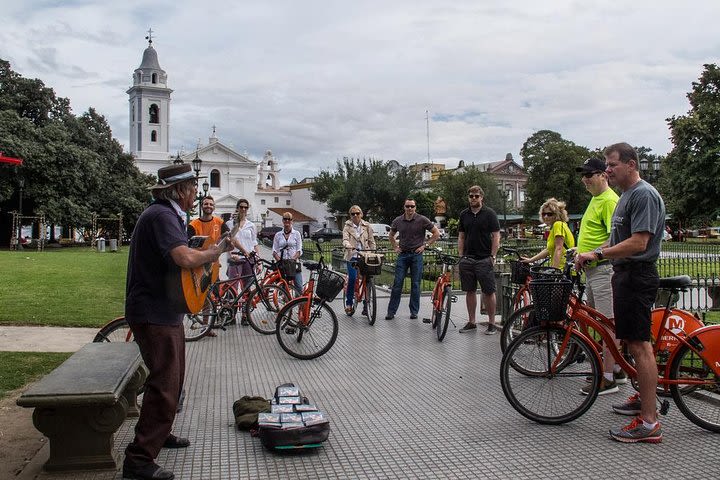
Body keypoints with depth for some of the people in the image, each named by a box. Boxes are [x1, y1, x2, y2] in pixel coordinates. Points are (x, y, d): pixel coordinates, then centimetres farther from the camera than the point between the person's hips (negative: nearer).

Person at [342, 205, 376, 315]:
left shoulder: (367, 226, 9)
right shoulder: (347, 227, 5)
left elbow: (371, 241, 10)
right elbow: (345, 240, -10)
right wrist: (349, 246, -31)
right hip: (352, 256, -1)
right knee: (352, 278, -13)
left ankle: (366, 305, 6)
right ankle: (348, 304, 2)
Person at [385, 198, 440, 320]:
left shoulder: (422, 220, -3)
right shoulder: (398, 221, 5)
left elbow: (437, 233, 2)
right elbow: (391, 235, 24)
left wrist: (425, 245, -3)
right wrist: (395, 247, 12)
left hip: (416, 255, -2)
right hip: (402, 255, 2)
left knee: (415, 284, 3)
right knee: (397, 283, -1)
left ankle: (414, 311, 13)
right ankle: (391, 311, 3)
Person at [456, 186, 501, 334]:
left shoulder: (489, 213, -3)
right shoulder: (464, 214, 11)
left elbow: (496, 236, -4)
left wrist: (492, 257, -10)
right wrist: (461, 256, 6)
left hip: (484, 259, -4)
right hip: (467, 259, 4)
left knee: (488, 292, -1)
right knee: (470, 291, 9)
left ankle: (492, 323, 7)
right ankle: (471, 322, 17)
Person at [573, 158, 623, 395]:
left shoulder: (609, 200, -14)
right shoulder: (596, 198, 18)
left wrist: (592, 254, -27)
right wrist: (580, 250, 20)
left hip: (603, 268, -11)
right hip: (592, 269, 11)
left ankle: (608, 379, -3)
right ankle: (617, 369, 26)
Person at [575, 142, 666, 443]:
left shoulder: (643, 195, -15)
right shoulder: (627, 195, 18)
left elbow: (638, 242, -22)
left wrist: (598, 254, -21)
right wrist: (591, 252, 16)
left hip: (637, 275, -11)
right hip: (625, 274, 11)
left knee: (639, 344, -11)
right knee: (633, 341, 18)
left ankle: (649, 423, -8)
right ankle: (644, 399, 31)